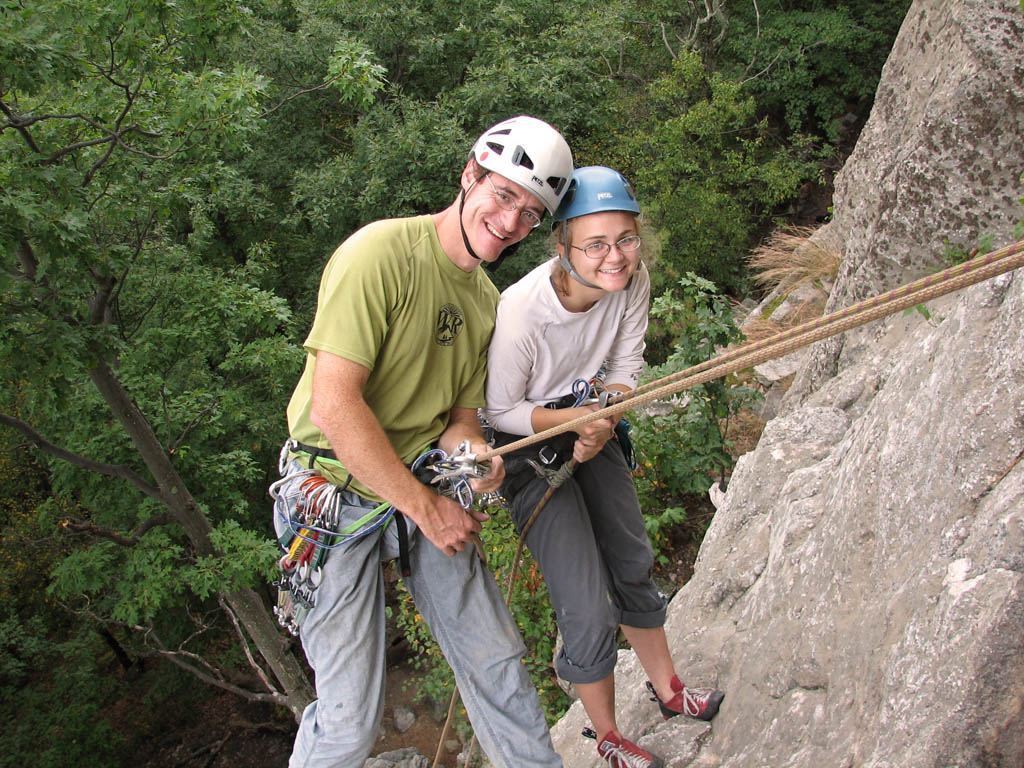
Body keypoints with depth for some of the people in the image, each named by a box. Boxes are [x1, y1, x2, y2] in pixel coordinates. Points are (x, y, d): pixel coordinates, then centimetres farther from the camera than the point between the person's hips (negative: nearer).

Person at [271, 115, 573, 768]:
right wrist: (426, 508, -18)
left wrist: (472, 450, -15)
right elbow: (335, 404, -23)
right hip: (339, 494, -6)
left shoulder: (487, 298, 8)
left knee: (497, 660, 9)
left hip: (425, 486, 7)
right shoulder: (381, 253, -18)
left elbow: (460, 413, 10)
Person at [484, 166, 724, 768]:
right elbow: (499, 410, -19)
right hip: (529, 445, -5)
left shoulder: (633, 283, -18)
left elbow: (625, 372, -4)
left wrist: (604, 419, -22)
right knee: (589, 611, -5)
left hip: (594, 428, 6)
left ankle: (668, 690, 44)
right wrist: (574, 418, -31)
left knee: (633, 565, 20)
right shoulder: (523, 309, -34)